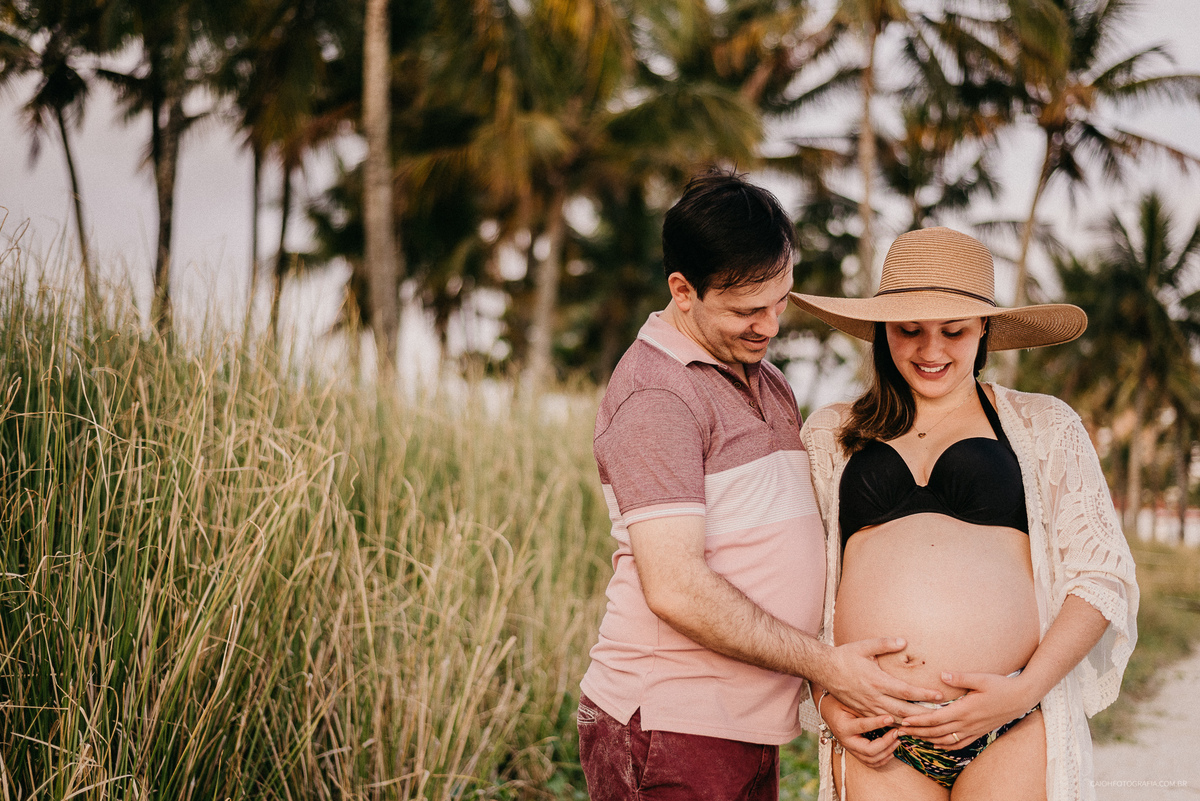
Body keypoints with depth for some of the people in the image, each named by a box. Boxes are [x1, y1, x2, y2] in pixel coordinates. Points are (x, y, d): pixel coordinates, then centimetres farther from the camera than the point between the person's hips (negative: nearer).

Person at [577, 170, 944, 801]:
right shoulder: (656, 394, -13)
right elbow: (677, 589, -21)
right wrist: (826, 665, -16)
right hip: (669, 732, -8)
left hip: (749, 732, 8)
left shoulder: (770, 385, 19)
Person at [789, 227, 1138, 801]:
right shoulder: (831, 435, 14)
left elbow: (1102, 577, 5)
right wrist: (826, 699, 0)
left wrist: (1024, 690, -8)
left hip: (1013, 738, -1)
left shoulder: (1043, 426, 10)